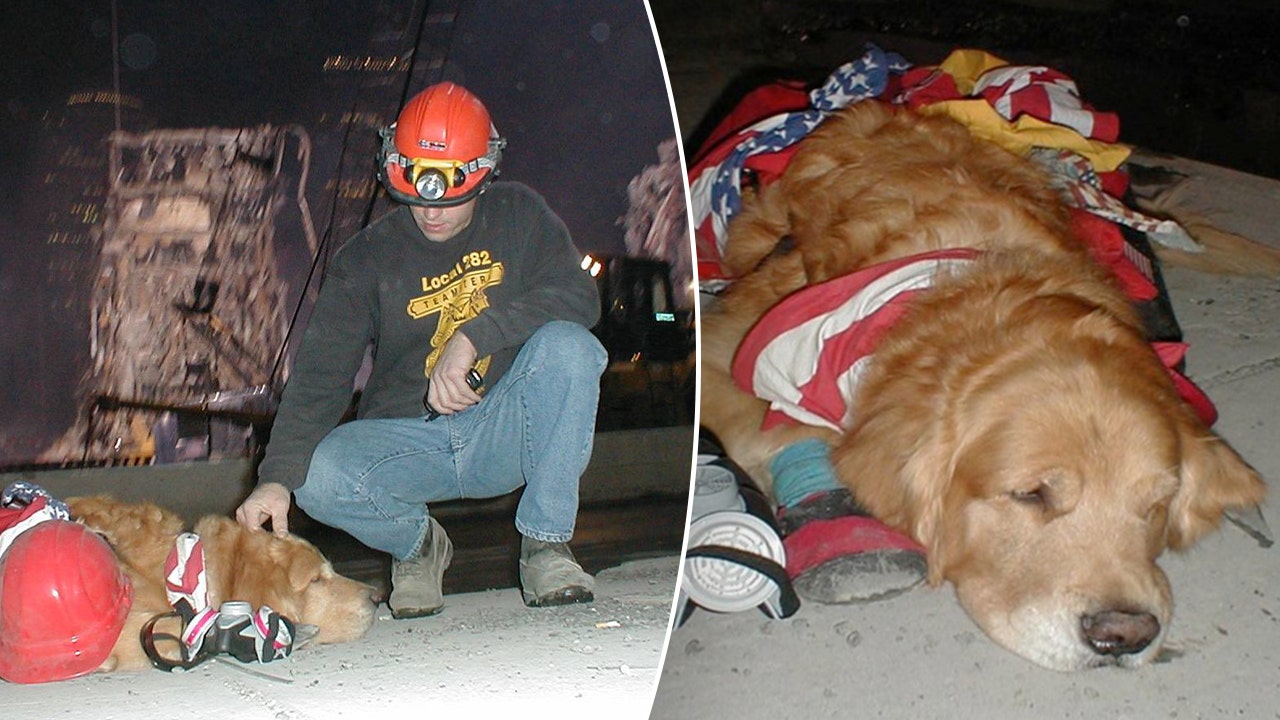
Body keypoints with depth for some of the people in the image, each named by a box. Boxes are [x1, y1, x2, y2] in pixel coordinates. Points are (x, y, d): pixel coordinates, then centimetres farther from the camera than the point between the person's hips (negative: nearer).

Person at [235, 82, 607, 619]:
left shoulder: (519, 217, -1)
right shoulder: (367, 258, -2)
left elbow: (576, 298, -16)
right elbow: (319, 377, -9)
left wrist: (473, 337, -28)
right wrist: (277, 476, -24)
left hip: (505, 431, 0)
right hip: (408, 442, 1)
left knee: (568, 347, -29)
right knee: (321, 479, -30)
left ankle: (545, 544, -17)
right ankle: (417, 543, 6)